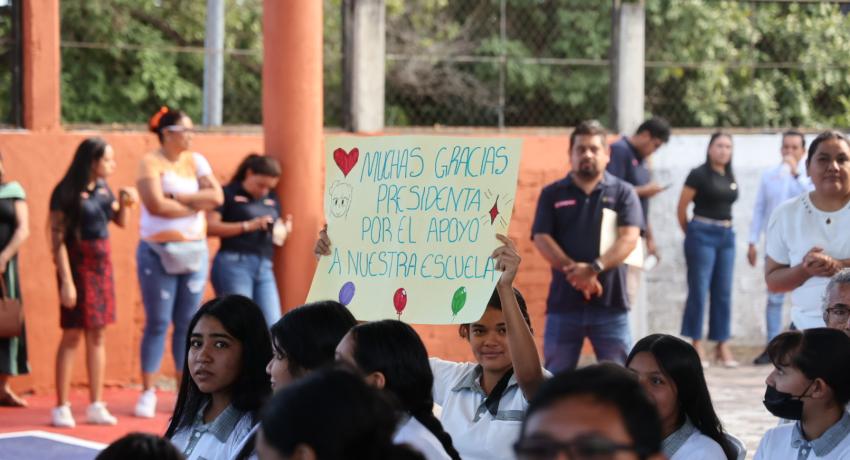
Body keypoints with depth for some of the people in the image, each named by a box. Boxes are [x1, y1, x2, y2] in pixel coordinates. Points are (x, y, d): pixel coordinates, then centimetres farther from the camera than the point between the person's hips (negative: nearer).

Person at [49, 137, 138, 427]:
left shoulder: (102, 188, 6)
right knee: (73, 334, -4)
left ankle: (96, 406, 13)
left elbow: (120, 222, 20)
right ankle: (61, 408, 2)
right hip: (78, 263, -6)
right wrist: (66, 281, -21)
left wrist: (124, 202, -1)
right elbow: (57, 239, -16)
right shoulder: (67, 193, -14)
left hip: (102, 262, 6)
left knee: (97, 335, 8)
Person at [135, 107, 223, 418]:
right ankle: (148, 393, 3)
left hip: (194, 250, 4)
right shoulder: (151, 163, -6)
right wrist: (196, 204, -8)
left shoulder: (195, 161, 8)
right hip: (158, 253, -4)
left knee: (187, 323, 6)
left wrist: (177, 197, -12)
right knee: (157, 322, -4)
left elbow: (216, 196, -4)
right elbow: (155, 204, -19)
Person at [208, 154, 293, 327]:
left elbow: (278, 238, 24)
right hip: (233, 265, -6)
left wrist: (284, 230, 0)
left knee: (272, 328, -5)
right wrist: (248, 226, -15)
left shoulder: (272, 199, 20)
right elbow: (209, 227, -11)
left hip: (264, 268, 6)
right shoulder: (228, 194, 1)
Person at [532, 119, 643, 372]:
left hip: (611, 304, -1)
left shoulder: (622, 192, 5)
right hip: (563, 303, 1)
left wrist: (594, 268, -23)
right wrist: (574, 271, -17)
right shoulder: (552, 194, 9)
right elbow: (541, 239, -2)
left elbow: (629, 238, -8)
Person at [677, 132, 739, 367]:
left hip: (726, 236, 6)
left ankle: (722, 347, 9)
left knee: (723, 293, 6)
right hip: (703, 234, -6)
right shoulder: (699, 174, -6)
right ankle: (697, 347, 1)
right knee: (699, 290, -3)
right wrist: (690, 233, 7)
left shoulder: (730, 178, 12)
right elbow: (682, 208, -3)